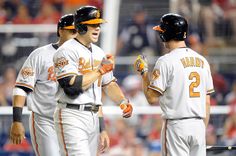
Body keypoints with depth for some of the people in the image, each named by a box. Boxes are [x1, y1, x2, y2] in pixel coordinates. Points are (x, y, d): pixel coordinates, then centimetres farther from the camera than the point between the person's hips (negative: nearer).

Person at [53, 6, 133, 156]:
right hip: (72, 117, -8)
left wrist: (123, 102, 1)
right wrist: (101, 70, -14)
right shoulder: (67, 51, -10)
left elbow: (109, 84, 20)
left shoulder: (99, 52, 16)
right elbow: (72, 86, -22)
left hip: (94, 117, 8)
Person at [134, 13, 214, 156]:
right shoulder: (202, 60, 10)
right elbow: (207, 102, 12)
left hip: (176, 126, -6)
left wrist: (143, 72, 3)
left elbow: (152, 98, -10)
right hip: (199, 125, 6)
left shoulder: (166, 61, -9)